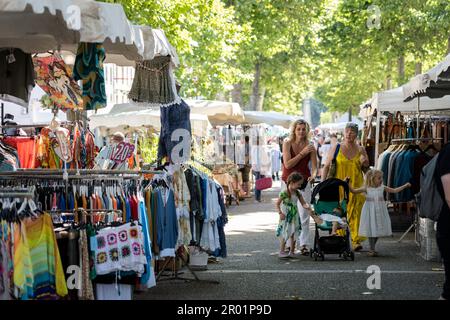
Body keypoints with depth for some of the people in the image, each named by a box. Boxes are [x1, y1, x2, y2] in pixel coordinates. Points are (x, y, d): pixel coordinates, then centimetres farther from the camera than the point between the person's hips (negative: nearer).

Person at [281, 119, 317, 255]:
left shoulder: (310, 146, -2)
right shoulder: (287, 143, -4)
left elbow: (314, 167, -5)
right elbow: (287, 164, -13)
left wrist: (313, 175, -27)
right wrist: (302, 153, -16)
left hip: (304, 182, 0)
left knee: (304, 214, -3)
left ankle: (304, 244, 2)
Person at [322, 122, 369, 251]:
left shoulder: (360, 150, 9)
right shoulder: (336, 148, 3)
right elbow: (326, 166, 5)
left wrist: (365, 163, -4)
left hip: (356, 186, 1)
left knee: (356, 212, -5)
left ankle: (356, 240, -6)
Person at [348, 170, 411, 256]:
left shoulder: (382, 188, 2)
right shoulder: (366, 188, -5)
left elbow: (394, 190, 8)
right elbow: (353, 191, -3)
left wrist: (405, 186, 6)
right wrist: (348, 183, -14)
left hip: (380, 212, 3)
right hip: (370, 212, -3)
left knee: (379, 230, 7)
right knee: (371, 230, -2)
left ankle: (372, 248, 23)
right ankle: (372, 249, 8)